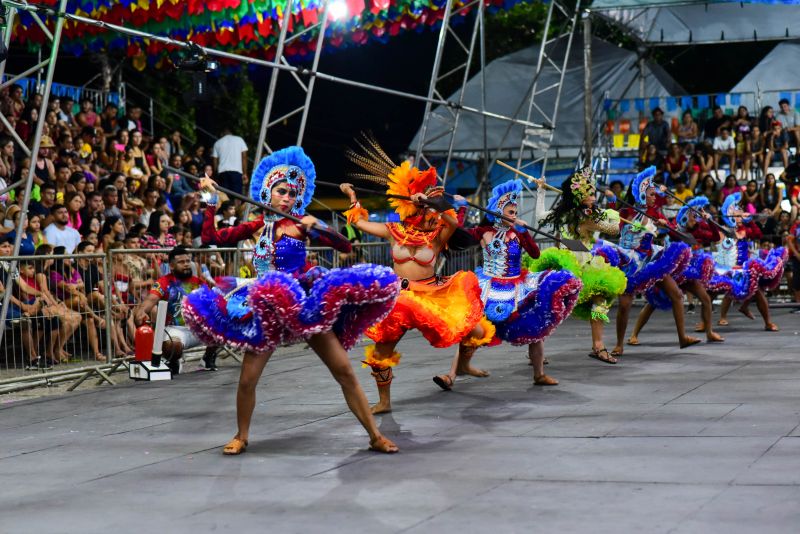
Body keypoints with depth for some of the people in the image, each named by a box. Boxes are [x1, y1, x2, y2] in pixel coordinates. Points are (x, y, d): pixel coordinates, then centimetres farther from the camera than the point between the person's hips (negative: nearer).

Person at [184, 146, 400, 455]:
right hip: (267, 309, 2)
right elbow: (210, 238, 5)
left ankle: (375, 436, 4)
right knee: (247, 379, -3)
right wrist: (211, 201, 2)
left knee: (345, 372, -4)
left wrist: (316, 227, -21)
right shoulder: (256, 226, 6)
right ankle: (241, 437, 21)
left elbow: (345, 246, -9)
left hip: (306, 303, -2)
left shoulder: (301, 223, -2)